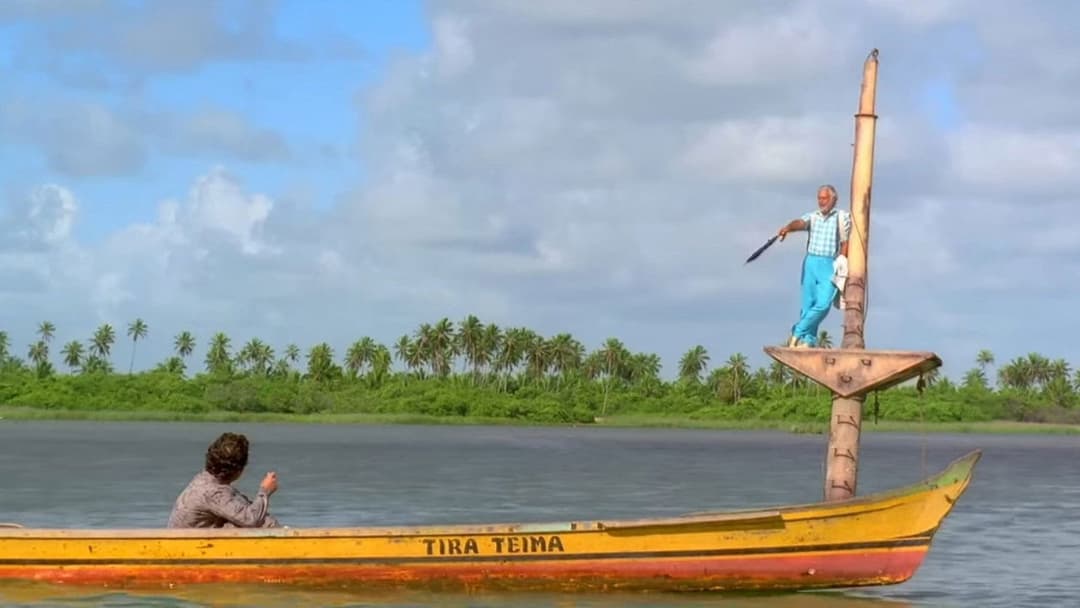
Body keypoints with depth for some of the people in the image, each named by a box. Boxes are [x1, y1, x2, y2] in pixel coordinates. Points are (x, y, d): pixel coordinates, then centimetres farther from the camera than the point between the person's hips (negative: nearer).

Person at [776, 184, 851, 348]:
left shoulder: (843, 217, 5)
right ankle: (808, 340, 5)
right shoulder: (812, 216, 9)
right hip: (811, 263, 2)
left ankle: (798, 333, -5)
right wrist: (788, 227, -34)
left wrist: (842, 264, -1)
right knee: (808, 305, 1)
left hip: (831, 266, -2)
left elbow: (845, 243, 6)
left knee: (823, 304, -14)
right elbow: (800, 223, -12)